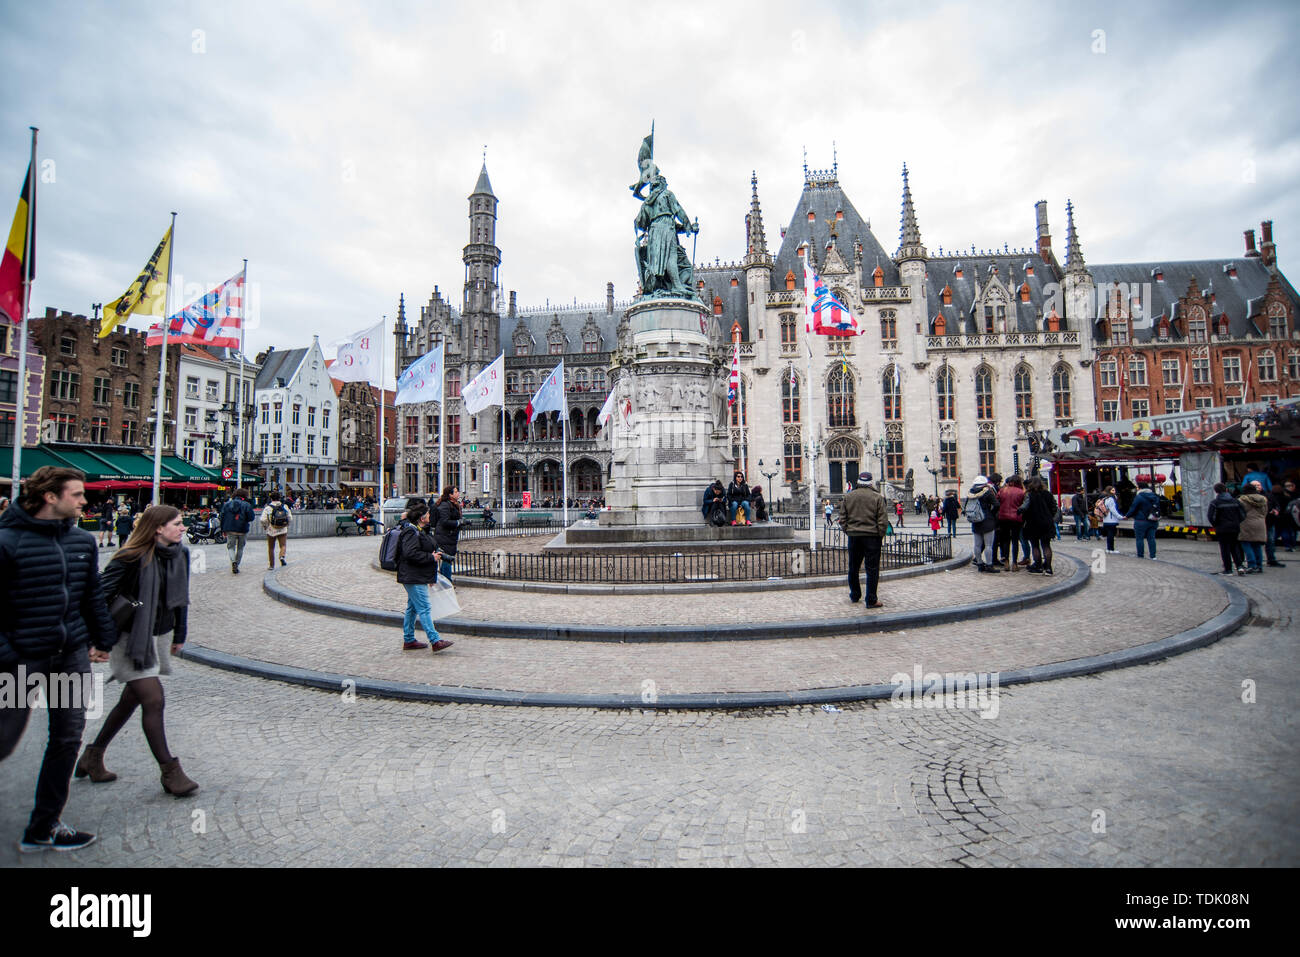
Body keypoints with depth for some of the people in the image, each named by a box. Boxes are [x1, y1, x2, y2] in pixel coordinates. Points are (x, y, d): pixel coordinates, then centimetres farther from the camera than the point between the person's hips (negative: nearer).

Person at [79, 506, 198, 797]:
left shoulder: (180, 554, 2)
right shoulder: (132, 557, -18)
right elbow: (102, 595, -15)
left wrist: (180, 634, 17)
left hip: (159, 636, 7)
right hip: (131, 639, -7)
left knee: (131, 700, 17)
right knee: (153, 699, -9)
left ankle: (93, 756, 37)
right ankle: (170, 771, -1)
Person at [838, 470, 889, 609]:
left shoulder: (847, 497, 4)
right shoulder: (878, 497, -6)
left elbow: (842, 518, 4)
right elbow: (883, 520, -9)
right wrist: (880, 535, 3)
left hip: (853, 536, 3)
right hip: (872, 536, -3)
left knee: (853, 567, 15)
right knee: (872, 569, 2)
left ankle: (854, 595, 27)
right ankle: (871, 600, 4)